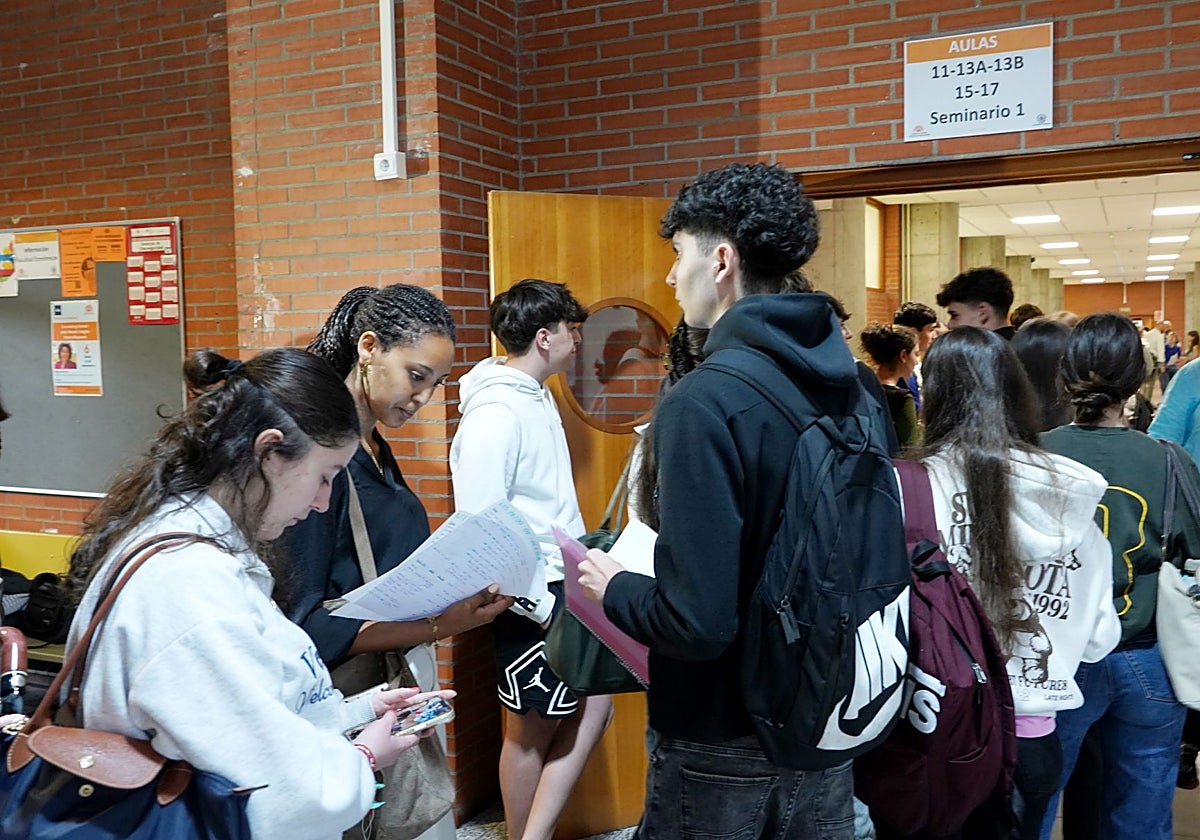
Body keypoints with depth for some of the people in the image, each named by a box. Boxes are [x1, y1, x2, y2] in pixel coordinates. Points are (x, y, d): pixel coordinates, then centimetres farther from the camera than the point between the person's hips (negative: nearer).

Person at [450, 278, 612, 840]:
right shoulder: (494, 414, -20)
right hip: (530, 596, -9)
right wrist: (537, 605, -19)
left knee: (593, 705, 13)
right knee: (533, 728, 6)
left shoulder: (538, 396, 9)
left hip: (563, 583, 9)